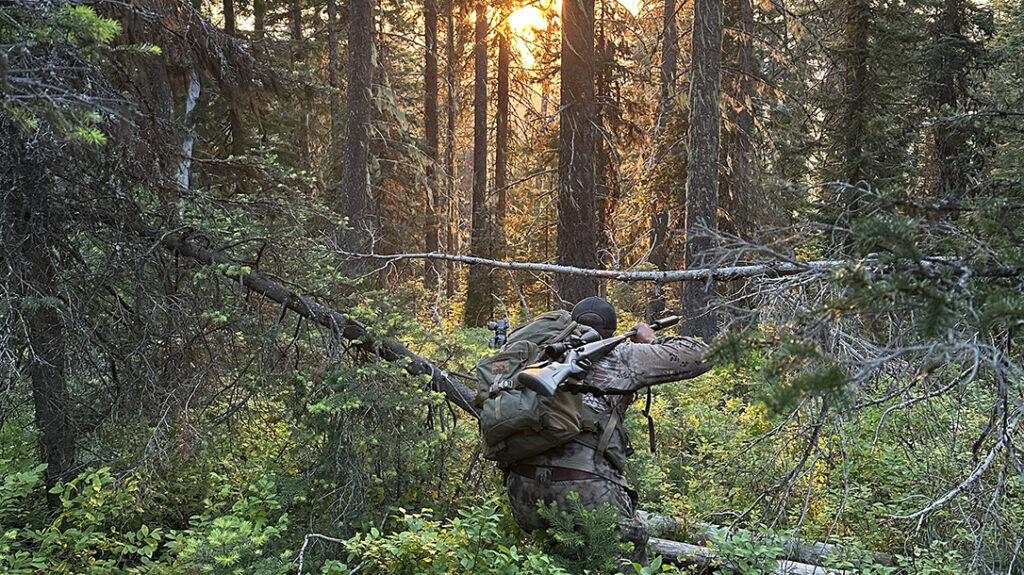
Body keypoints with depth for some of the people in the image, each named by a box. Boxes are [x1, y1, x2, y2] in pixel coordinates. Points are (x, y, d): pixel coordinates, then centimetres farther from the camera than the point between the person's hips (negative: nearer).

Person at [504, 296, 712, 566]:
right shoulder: (620, 356, 9)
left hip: (522, 492, 4)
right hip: (585, 491, -4)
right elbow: (699, 357, 11)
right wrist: (652, 341, 29)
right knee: (632, 539, 22)